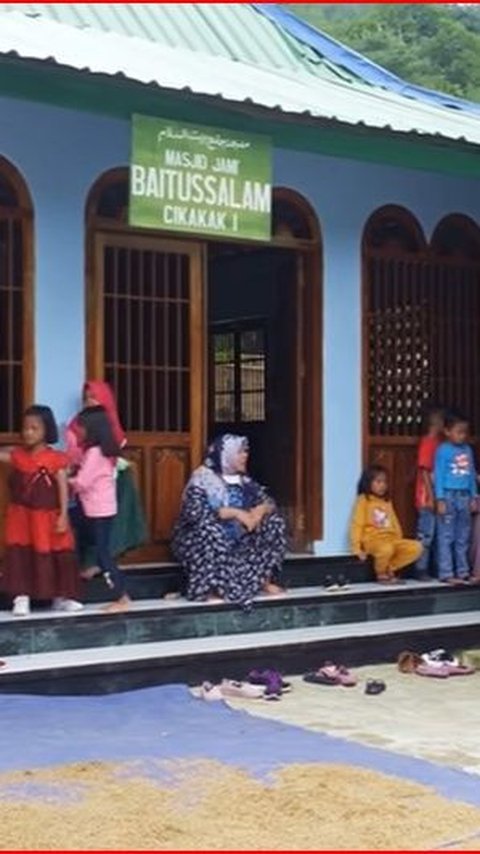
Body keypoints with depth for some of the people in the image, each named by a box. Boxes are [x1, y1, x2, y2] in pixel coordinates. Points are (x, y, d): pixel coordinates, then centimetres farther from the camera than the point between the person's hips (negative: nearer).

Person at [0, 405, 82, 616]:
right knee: (19, 555, 0)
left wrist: (63, 516, -13)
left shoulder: (55, 458, -10)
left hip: (48, 516, -2)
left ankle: (61, 597, 22)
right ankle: (21, 598, 7)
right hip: (21, 515, 2)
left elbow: (63, 488, -9)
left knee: (58, 554, 6)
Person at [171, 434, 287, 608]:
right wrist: (233, 512, -31)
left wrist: (260, 510, -21)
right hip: (200, 541, -6)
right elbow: (193, 512, -30)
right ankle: (211, 589, -27)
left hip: (237, 541, 6)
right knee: (210, 526, -38)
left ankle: (265, 580, -3)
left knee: (274, 520, -7)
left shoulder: (244, 481, 6)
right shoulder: (202, 479, -15)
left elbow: (268, 503, 4)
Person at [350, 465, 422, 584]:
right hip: (372, 540, -6)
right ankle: (381, 574, -7)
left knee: (416, 547, -16)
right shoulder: (363, 500, -1)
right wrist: (357, 549, -13)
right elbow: (357, 525, -6)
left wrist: (399, 543, 8)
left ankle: (389, 569, -2)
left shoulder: (387, 502, 17)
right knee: (387, 549, -39)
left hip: (391, 539, 6)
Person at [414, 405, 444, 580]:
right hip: (427, 498, -8)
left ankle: (426, 569, 14)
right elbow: (424, 471, -15)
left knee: (430, 534, 10)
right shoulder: (428, 443, -12)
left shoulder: (438, 442, 12)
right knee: (426, 535, -4)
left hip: (436, 497, 8)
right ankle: (421, 570, 1)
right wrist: (431, 497, -17)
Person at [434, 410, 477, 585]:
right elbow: (438, 475, -8)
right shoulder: (443, 450, -7)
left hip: (464, 496, 6)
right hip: (449, 496, -6)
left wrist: (473, 497, 10)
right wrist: (440, 499, -13)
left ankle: (463, 572, 17)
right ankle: (446, 574, 0)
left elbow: (472, 474, 14)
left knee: (463, 537, 10)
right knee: (446, 537, -2)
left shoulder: (468, 449, 10)